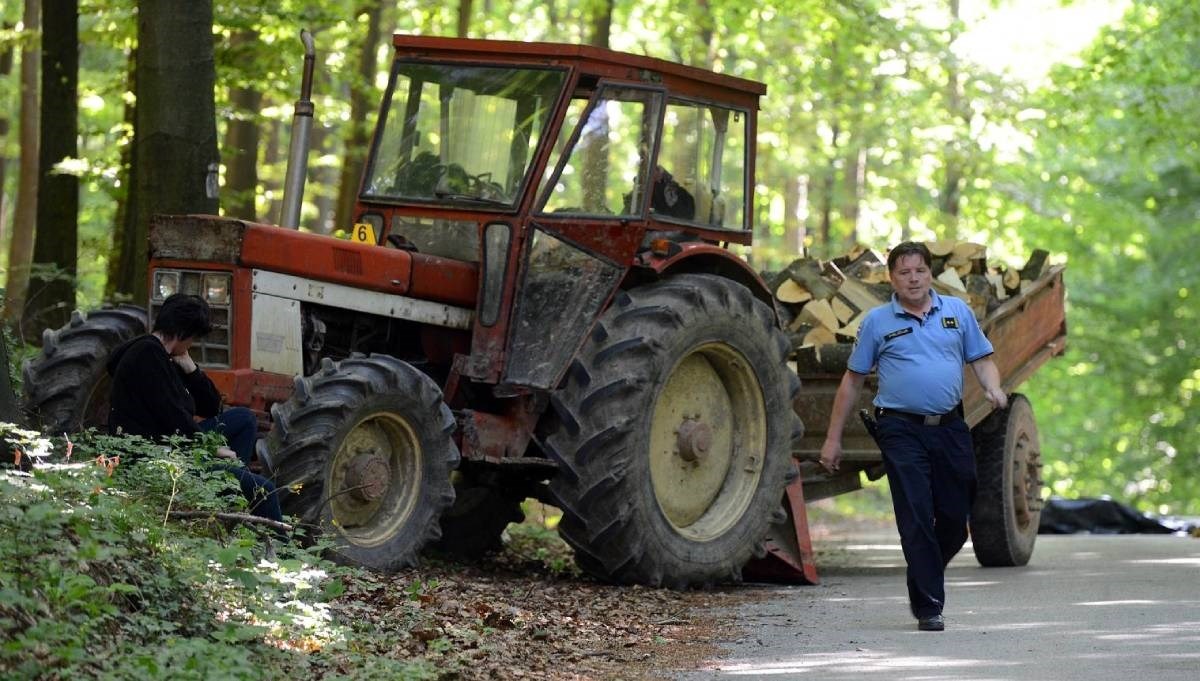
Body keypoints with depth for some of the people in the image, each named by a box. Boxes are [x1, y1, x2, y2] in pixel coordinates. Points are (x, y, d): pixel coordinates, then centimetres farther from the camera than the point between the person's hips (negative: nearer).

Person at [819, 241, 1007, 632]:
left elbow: (981, 359, 15)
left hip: (950, 428, 3)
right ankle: (928, 606, -4)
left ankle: (922, 582, 30)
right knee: (916, 519, -8)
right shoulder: (877, 322, 5)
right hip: (901, 430, -3)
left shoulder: (958, 312, 11)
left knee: (955, 518, 6)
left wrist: (994, 389, -9)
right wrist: (833, 438, 7)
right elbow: (852, 381, 8)